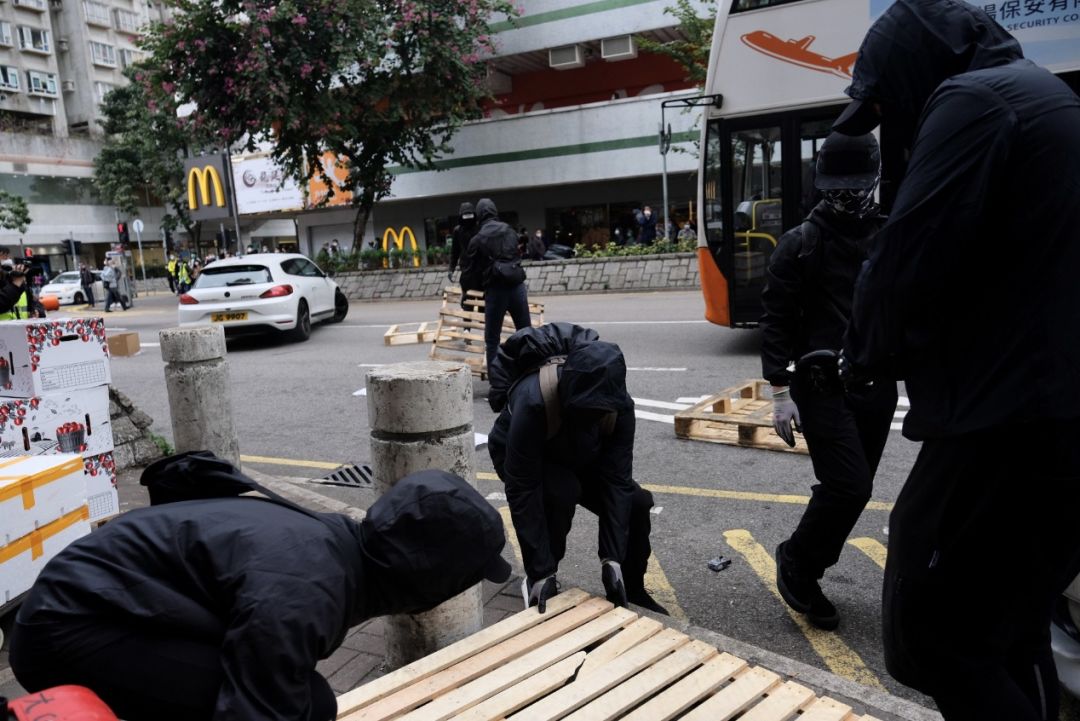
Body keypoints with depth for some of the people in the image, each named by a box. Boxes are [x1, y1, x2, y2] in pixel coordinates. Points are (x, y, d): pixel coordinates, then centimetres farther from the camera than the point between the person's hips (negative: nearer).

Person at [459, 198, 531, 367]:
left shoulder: (477, 239, -1)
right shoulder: (510, 231, 9)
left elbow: (468, 268, 6)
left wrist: (465, 291, 20)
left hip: (495, 289, -3)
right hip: (517, 285, 3)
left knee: (492, 338, 6)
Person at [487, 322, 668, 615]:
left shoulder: (620, 406, -29)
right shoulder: (533, 402, -42)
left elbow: (617, 481, -26)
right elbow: (522, 492, -38)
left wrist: (612, 558, -31)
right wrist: (542, 572, -36)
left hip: (579, 457, 4)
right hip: (517, 456, -4)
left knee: (637, 501, -13)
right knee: (562, 492, -34)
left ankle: (631, 591, 11)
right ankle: (536, 580, -10)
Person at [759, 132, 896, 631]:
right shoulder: (799, 244, -3)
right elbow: (776, 321, -5)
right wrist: (780, 390, -12)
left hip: (877, 385, 4)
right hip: (820, 385, -4)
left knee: (850, 489, 10)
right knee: (848, 486, -12)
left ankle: (803, 569, 30)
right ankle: (796, 564, 10)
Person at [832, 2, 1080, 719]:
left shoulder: (973, 99, -9)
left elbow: (911, 259, -18)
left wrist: (868, 353, 1)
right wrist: (902, 352, 14)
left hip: (1014, 423, -10)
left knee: (926, 632, -2)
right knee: (1009, 633, 20)